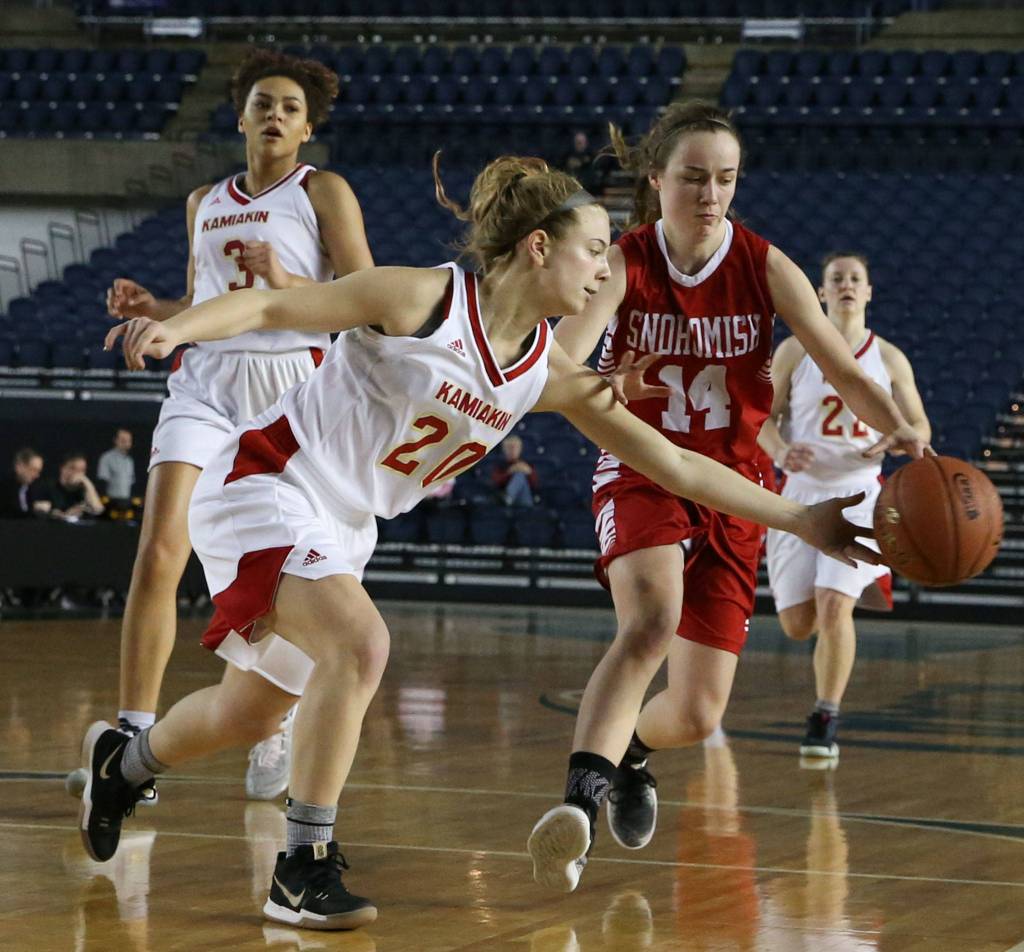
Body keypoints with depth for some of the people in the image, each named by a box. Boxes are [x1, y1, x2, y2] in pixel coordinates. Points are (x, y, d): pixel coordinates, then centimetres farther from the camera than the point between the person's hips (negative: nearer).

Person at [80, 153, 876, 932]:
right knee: (361, 642, -29)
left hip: (340, 529, 8)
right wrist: (175, 329, -39)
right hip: (264, 484, -7)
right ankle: (305, 870, -21)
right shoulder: (424, 300, -21)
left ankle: (123, 761, 45)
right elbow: (268, 306, -20)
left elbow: (676, 464, 1)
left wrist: (799, 519, -1)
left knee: (250, 713, 14)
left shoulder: (550, 375, -3)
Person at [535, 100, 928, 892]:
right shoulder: (623, 263, -13)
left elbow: (841, 367, -16)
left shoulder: (765, 267, -9)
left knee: (695, 715, 1)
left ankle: (631, 751, 37)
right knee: (651, 623, -35)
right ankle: (580, 797, -44)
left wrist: (897, 426, -37)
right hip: (642, 476, -2)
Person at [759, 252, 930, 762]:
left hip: (858, 494, -1)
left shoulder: (889, 359, 3)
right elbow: (765, 417, 6)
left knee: (834, 606, -20)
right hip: (802, 491, 1)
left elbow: (919, 425, 10)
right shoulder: (794, 351, 1)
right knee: (797, 624, 0)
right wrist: (780, 451, -15)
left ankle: (825, 721, -7)